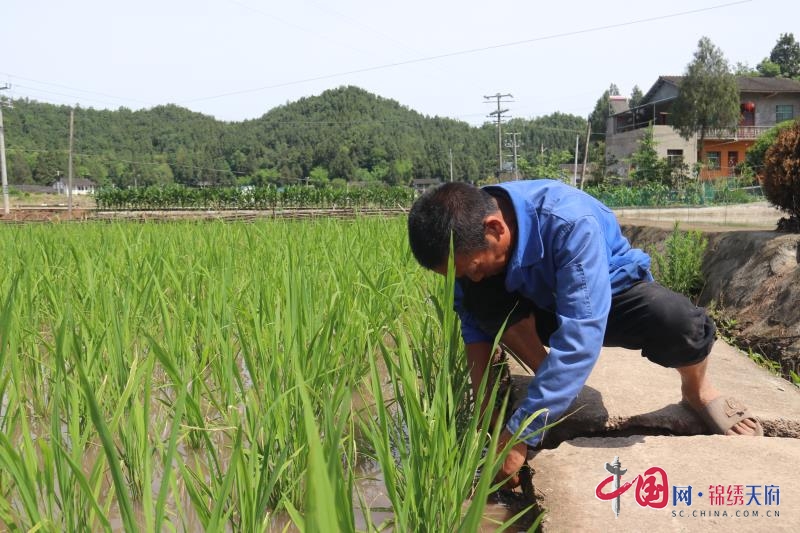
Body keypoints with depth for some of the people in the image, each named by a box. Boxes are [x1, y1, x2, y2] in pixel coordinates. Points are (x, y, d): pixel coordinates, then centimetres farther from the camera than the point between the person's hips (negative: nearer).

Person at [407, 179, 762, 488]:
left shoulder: (571, 223, -39)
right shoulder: (468, 232, -23)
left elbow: (579, 337, -43)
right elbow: (473, 322, -13)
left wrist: (519, 435, -43)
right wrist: (483, 407, -21)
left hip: (613, 293, -4)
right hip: (545, 305, 4)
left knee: (677, 322, -36)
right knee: (483, 300, -26)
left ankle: (698, 391, -2)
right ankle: (549, 385, -6)